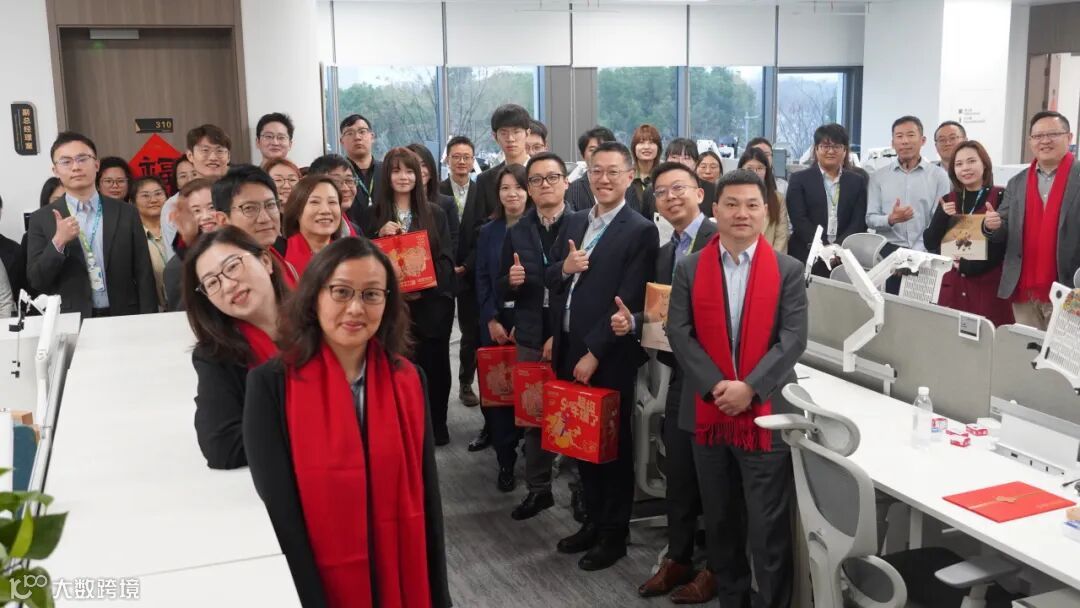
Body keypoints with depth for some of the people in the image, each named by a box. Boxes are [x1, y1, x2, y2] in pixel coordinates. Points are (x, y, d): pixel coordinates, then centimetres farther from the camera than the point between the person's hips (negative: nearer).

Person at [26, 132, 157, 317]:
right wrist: (57, 242, -17)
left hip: (124, 319, 1)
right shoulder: (41, 220, 1)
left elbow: (144, 275, 1)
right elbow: (36, 281, -3)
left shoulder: (126, 213, 1)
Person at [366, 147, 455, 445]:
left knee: (434, 364, 7)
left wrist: (422, 287, -12)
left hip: (432, 303, 1)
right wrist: (379, 236, -14)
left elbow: (446, 259, 1)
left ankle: (436, 426, 22)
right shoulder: (375, 214, 5)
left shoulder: (435, 214, 6)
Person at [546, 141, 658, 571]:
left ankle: (615, 533, 22)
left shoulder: (641, 232, -11)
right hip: (569, 351, 7)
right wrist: (563, 268, -9)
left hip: (609, 357, -6)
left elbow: (629, 302, -16)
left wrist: (594, 353, -17)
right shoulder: (573, 223, 11)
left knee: (613, 444, 7)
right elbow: (549, 281, 13)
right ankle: (594, 520, 32)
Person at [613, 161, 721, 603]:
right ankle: (678, 558, 31)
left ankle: (717, 567, 22)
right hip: (680, 377, 8)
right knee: (678, 476, 16)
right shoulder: (666, 253, 14)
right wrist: (633, 322, -4)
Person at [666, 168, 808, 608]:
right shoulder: (689, 269, 3)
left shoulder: (789, 271, -1)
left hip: (766, 412, -2)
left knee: (769, 525, 1)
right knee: (720, 520, 15)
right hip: (707, 411, 2)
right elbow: (679, 333, -3)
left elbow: (793, 339, -7)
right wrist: (716, 386, -14)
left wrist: (749, 388, -16)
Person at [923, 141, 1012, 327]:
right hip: (951, 286, 4)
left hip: (988, 286, -4)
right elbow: (930, 243, 7)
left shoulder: (1001, 197, -3)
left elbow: (1008, 243, -6)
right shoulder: (948, 200, 11)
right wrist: (943, 216, -9)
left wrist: (968, 265, -12)